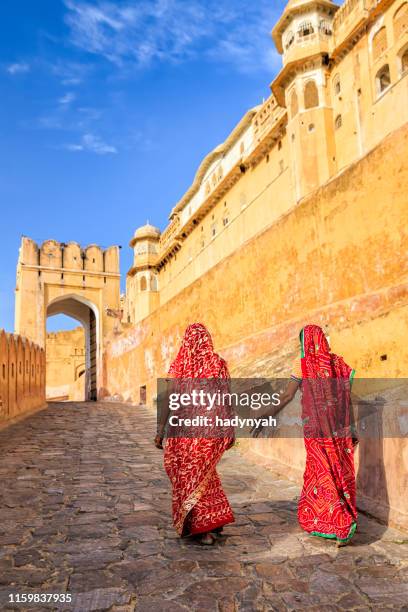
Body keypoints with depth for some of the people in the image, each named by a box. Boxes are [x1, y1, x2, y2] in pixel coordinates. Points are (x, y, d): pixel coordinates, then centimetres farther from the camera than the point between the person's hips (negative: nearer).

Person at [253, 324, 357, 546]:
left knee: (321, 474, 8)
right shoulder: (339, 363, 5)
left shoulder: (303, 364, -7)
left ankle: (342, 527, 7)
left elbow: (287, 396, -12)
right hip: (340, 429, 4)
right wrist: (352, 429, 10)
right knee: (341, 474, 14)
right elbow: (348, 399, 4)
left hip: (316, 429, -4)